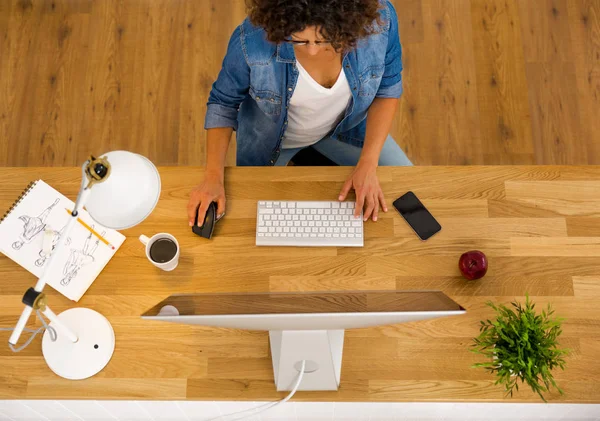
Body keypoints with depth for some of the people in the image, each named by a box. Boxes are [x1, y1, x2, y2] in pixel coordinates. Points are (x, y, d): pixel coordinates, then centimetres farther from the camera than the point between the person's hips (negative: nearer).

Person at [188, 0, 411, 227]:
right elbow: (223, 102, -16)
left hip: (345, 124, 2)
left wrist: (368, 164, -23)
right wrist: (213, 176, -26)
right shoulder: (252, 40, -36)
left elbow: (387, 89, -14)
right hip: (269, 131, -1)